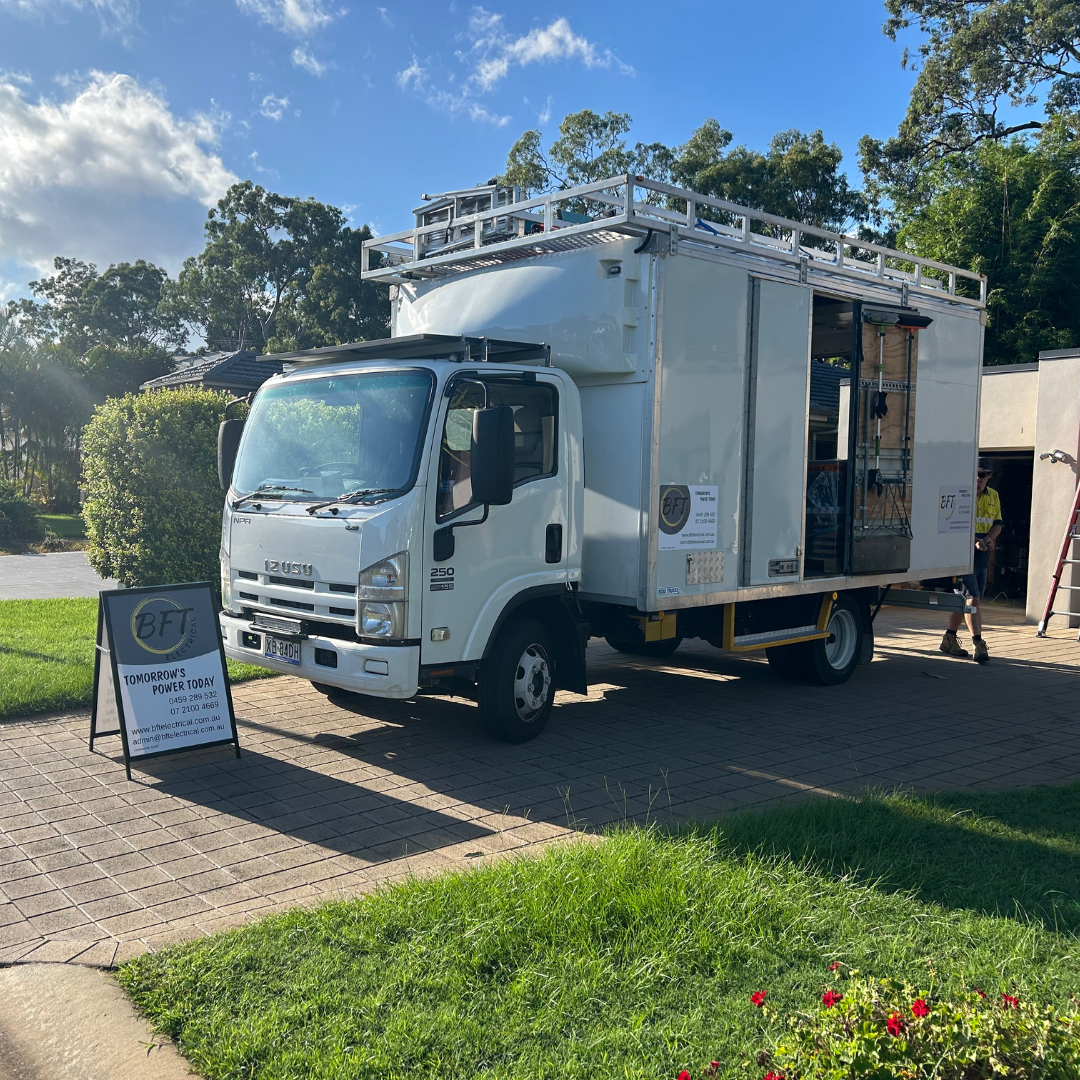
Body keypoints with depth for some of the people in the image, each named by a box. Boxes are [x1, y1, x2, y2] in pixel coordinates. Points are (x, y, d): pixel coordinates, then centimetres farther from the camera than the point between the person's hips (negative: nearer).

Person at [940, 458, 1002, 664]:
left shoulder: (993, 496, 14)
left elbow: (997, 523, 15)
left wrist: (989, 538, -6)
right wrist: (974, 541, -24)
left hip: (982, 552, 6)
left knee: (963, 597, 11)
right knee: (973, 597, -12)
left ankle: (950, 639, 21)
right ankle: (978, 644, -12)